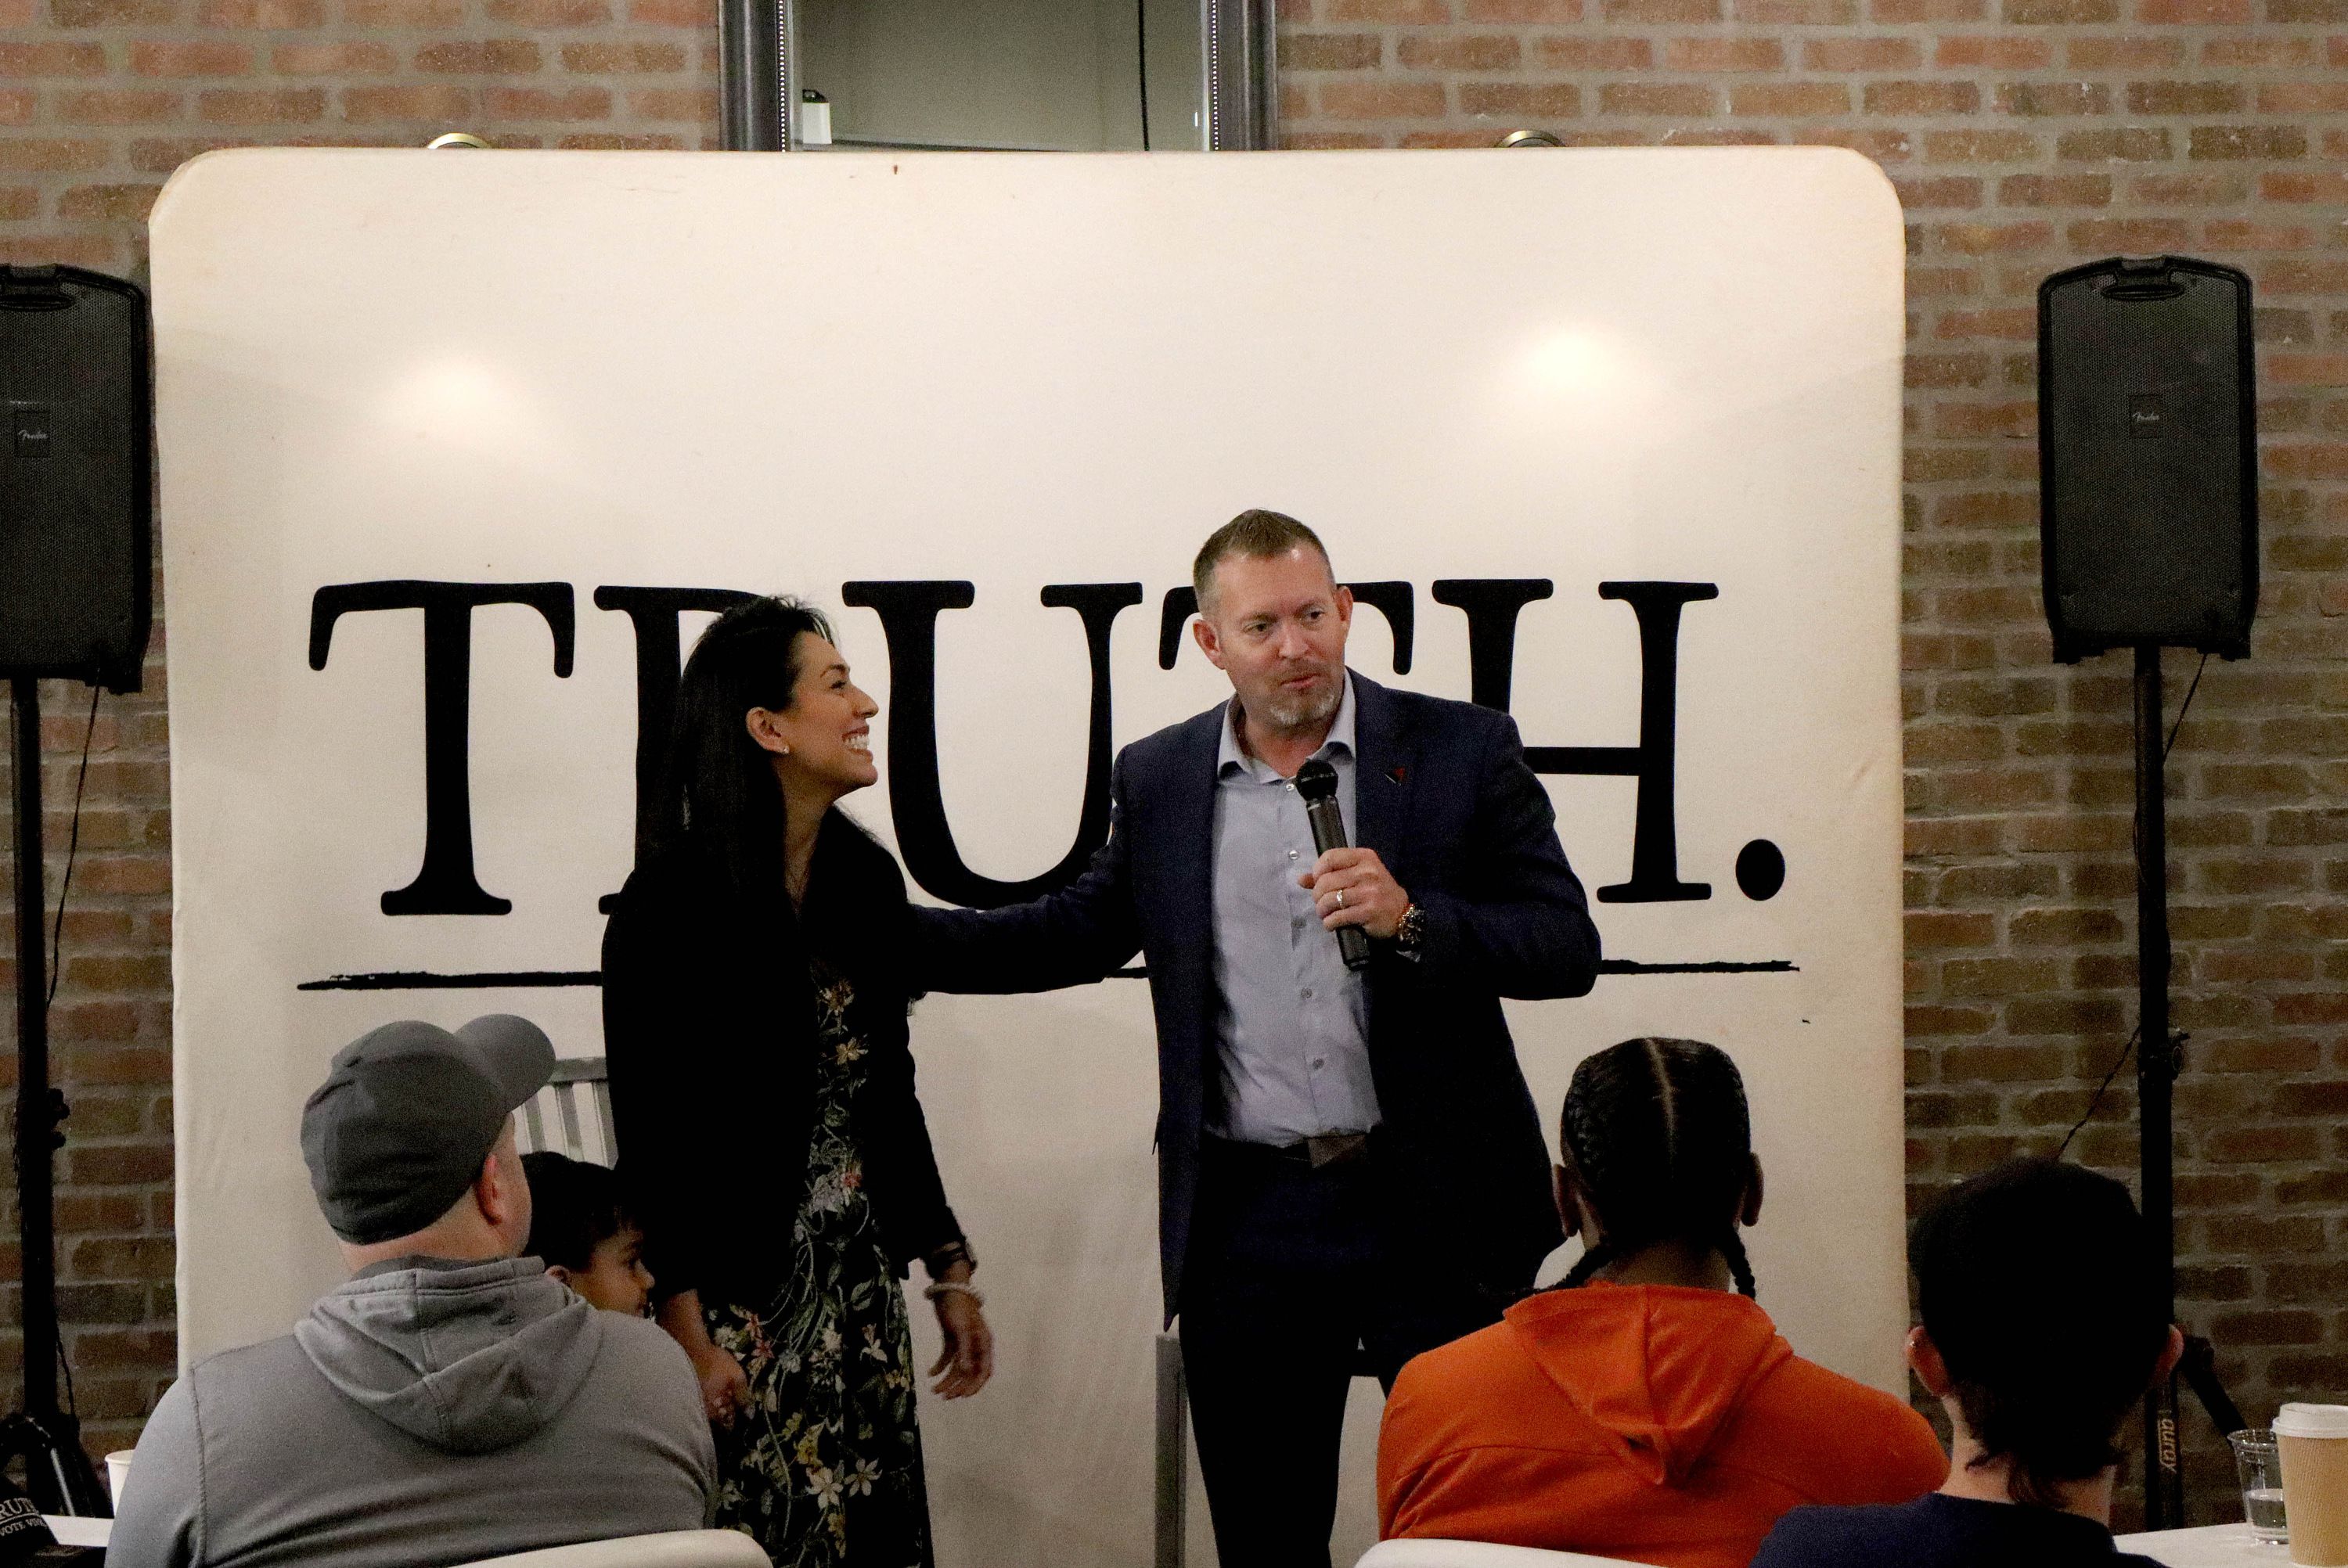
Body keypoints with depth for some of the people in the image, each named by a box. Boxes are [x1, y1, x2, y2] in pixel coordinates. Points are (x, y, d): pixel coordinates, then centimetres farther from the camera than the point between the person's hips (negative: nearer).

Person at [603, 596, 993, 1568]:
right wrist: (686, 1338, -16)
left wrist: (949, 1275, 14)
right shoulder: (675, 902, -12)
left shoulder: (866, 881, 7)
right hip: (735, 1296, -6)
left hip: (857, 1292, 6)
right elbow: (649, 1138, -12)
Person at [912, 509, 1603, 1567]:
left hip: (1434, 1207, -2)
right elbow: (1077, 934, 18)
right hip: (1250, 1220, 3)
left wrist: (1412, 919, -21)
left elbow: (1568, 949, -5)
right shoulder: (1156, 779, 7)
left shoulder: (1462, 751, -2)